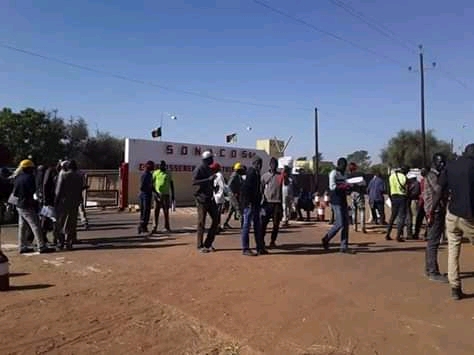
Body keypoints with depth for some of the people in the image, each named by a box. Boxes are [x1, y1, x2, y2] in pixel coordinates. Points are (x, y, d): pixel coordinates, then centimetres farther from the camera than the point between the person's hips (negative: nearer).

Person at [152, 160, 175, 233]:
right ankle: (155, 227, 7)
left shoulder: (168, 173, 7)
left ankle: (167, 226, 16)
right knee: (156, 211, 1)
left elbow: (171, 184, 10)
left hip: (166, 194, 1)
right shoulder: (155, 172, 5)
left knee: (166, 211, 5)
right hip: (157, 194, -1)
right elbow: (152, 183, 4)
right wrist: (154, 192, -8)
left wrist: (173, 194, 7)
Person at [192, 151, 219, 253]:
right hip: (201, 199, -8)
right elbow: (194, 182, -23)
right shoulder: (199, 169, -9)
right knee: (201, 222, -2)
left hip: (210, 198, 8)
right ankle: (200, 246, 8)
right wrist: (208, 179, -26)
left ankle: (208, 244, 15)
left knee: (216, 220, 5)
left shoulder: (209, 170, 16)